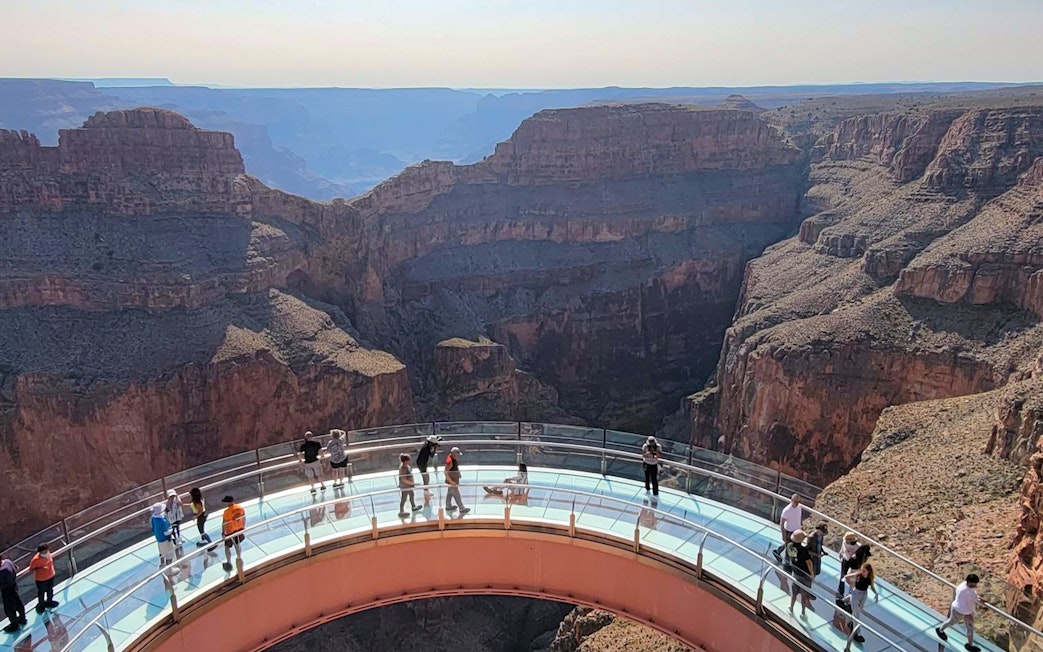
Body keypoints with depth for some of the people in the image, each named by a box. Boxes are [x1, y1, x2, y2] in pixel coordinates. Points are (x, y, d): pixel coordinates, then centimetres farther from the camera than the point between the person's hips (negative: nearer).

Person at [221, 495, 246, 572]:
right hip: (239, 530, 5)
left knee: (227, 547, 14)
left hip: (230, 532, -5)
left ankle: (229, 563, 22)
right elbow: (244, 519, 3)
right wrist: (243, 527, 16)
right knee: (237, 544, 25)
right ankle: (239, 558, 40)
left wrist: (223, 532, -5)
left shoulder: (227, 512, -25)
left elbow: (224, 523, -17)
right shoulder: (241, 508, -9)